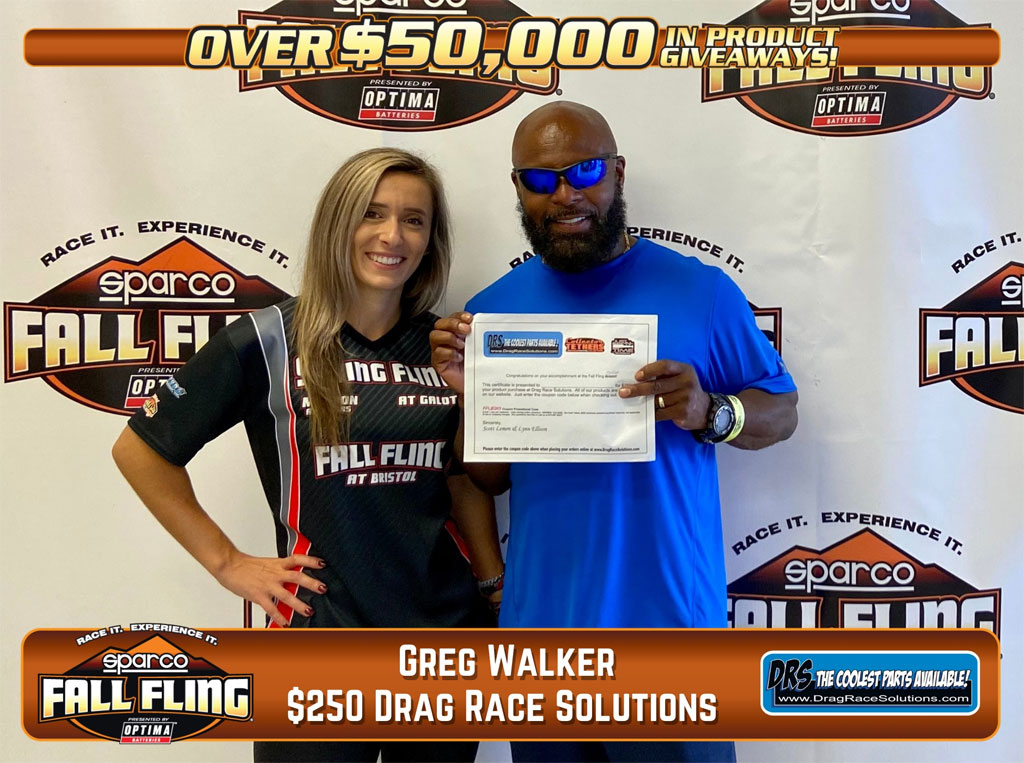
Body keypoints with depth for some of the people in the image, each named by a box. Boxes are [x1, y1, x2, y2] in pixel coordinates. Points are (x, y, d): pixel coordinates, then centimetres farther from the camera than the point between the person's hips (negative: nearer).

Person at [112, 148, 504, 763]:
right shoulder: (267, 342, -8)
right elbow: (141, 449, -2)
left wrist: (496, 584, 6)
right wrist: (226, 562, -4)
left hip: (448, 629, 4)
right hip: (319, 629, -3)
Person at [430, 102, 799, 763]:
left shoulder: (701, 291, -5)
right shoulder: (493, 309, 2)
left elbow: (782, 412, 2)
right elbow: (488, 479, 6)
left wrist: (710, 412, -18)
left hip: (671, 624, -2)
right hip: (540, 627, 3)